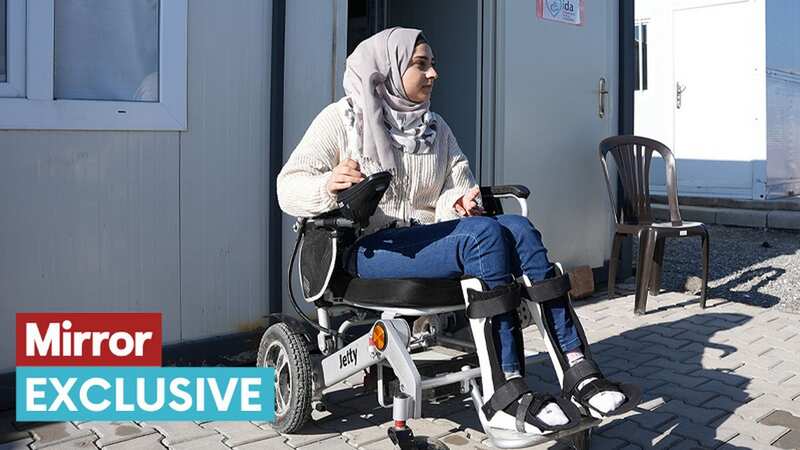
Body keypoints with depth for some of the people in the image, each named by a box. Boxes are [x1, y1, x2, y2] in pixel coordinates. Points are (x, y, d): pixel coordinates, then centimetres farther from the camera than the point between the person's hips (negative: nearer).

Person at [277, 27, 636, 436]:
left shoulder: (436, 126, 18)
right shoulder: (343, 118, 2)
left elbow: (457, 186, 11)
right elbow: (288, 188, -6)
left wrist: (460, 202, -15)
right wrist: (328, 185, -29)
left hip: (427, 240, 6)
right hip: (368, 249, -5)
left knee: (518, 227, -23)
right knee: (484, 233, -30)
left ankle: (578, 368, -26)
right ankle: (504, 394, -34)